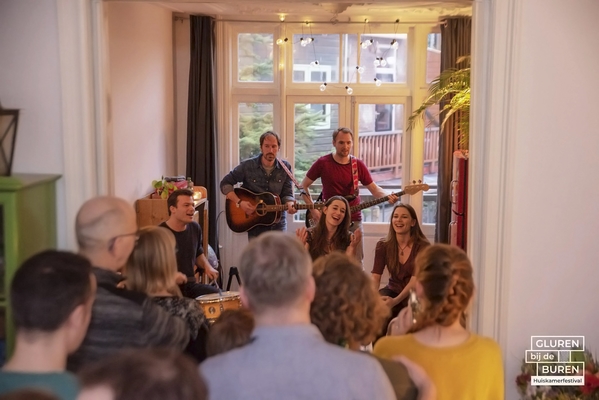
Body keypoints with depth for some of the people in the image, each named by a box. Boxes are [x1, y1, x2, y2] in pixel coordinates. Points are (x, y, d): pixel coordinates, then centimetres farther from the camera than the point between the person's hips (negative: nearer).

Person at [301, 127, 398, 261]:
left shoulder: (358, 165, 2)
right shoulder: (323, 163, -5)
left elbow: (374, 188, 5)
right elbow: (304, 185, 2)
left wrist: (388, 197, -16)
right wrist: (313, 209, -7)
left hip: (354, 220, 2)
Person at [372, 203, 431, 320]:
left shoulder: (422, 246, -13)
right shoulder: (383, 245, -4)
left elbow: (415, 279, -22)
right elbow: (375, 276, -11)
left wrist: (395, 301, -38)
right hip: (393, 290, 2)